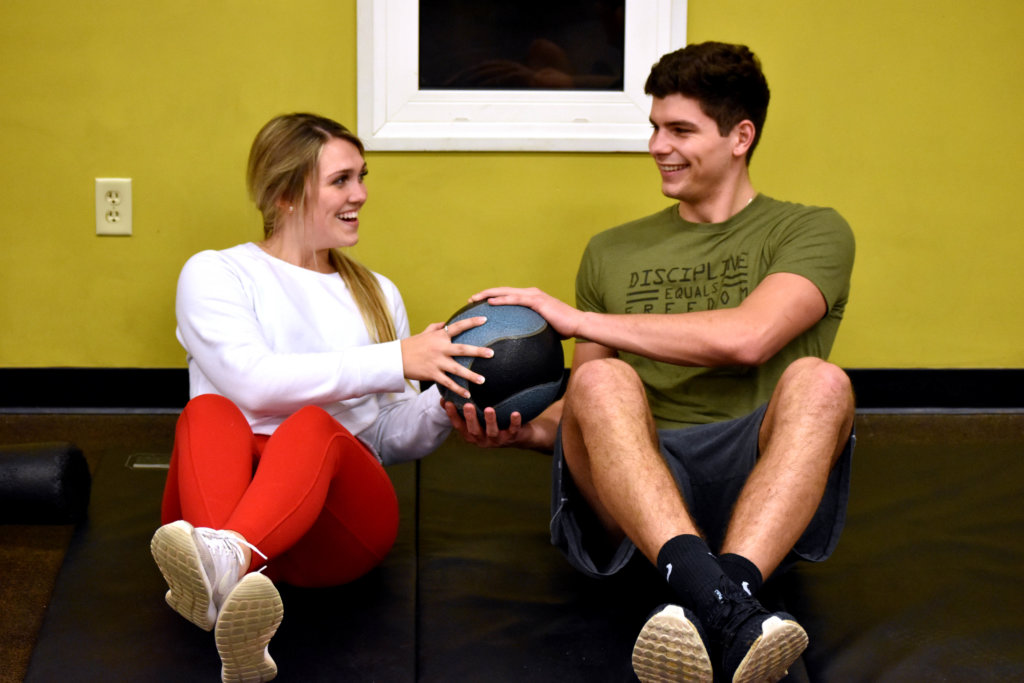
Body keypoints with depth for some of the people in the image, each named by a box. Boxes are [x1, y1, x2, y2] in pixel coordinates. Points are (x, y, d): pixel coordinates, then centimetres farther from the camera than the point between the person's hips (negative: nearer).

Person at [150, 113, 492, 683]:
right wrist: (395, 361, -14)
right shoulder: (215, 274, 13)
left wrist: (442, 408, -2)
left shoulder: (377, 293, 27)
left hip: (337, 509, 2)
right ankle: (234, 592, -61)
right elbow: (251, 380, -9)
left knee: (313, 425, -32)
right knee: (210, 412, -34)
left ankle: (225, 559, -63)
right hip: (229, 487, -1)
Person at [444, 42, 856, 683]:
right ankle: (714, 599, -54)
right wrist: (522, 429, -1)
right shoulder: (611, 252, 23)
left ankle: (731, 586, -52)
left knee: (819, 380, -30)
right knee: (602, 381, -30)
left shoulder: (811, 232, 10)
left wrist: (576, 318, -7)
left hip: (758, 485, -1)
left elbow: (746, 338, -11)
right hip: (635, 481, 2)